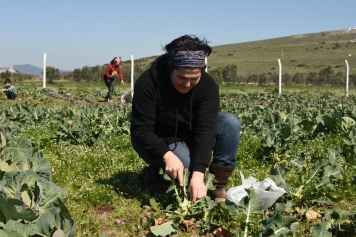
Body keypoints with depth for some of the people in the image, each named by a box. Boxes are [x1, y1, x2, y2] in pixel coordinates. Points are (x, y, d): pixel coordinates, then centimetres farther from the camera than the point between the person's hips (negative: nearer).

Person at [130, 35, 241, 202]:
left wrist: (198, 174, -39)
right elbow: (141, 130, -25)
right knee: (186, 166, -32)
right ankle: (155, 173, 0)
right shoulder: (147, 83, -25)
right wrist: (167, 155, -42)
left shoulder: (208, 85, -20)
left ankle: (218, 183, -12)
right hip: (158, 142, -3)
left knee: (230, 122, -22)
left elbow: (205, 128, -28)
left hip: (191, 138, 3)